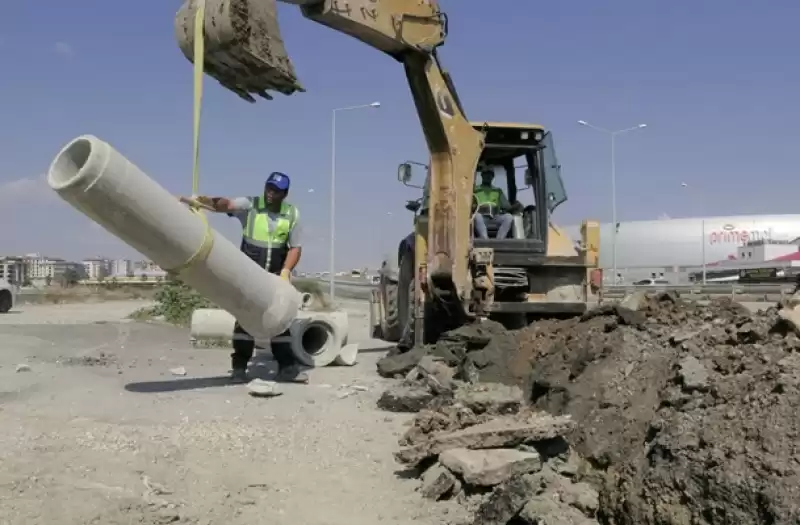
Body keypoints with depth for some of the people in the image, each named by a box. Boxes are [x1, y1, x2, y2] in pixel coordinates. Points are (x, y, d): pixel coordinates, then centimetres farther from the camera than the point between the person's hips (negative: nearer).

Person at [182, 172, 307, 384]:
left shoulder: (292, 214, -2)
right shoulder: (250, 205, -8)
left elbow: (295, 247, 1)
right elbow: (225, 204, -26)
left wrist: (286, 271, -14)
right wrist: (202, 200, -46)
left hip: (276, 276, 2)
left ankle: (287, 367, 13)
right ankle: (239, 367, 3)